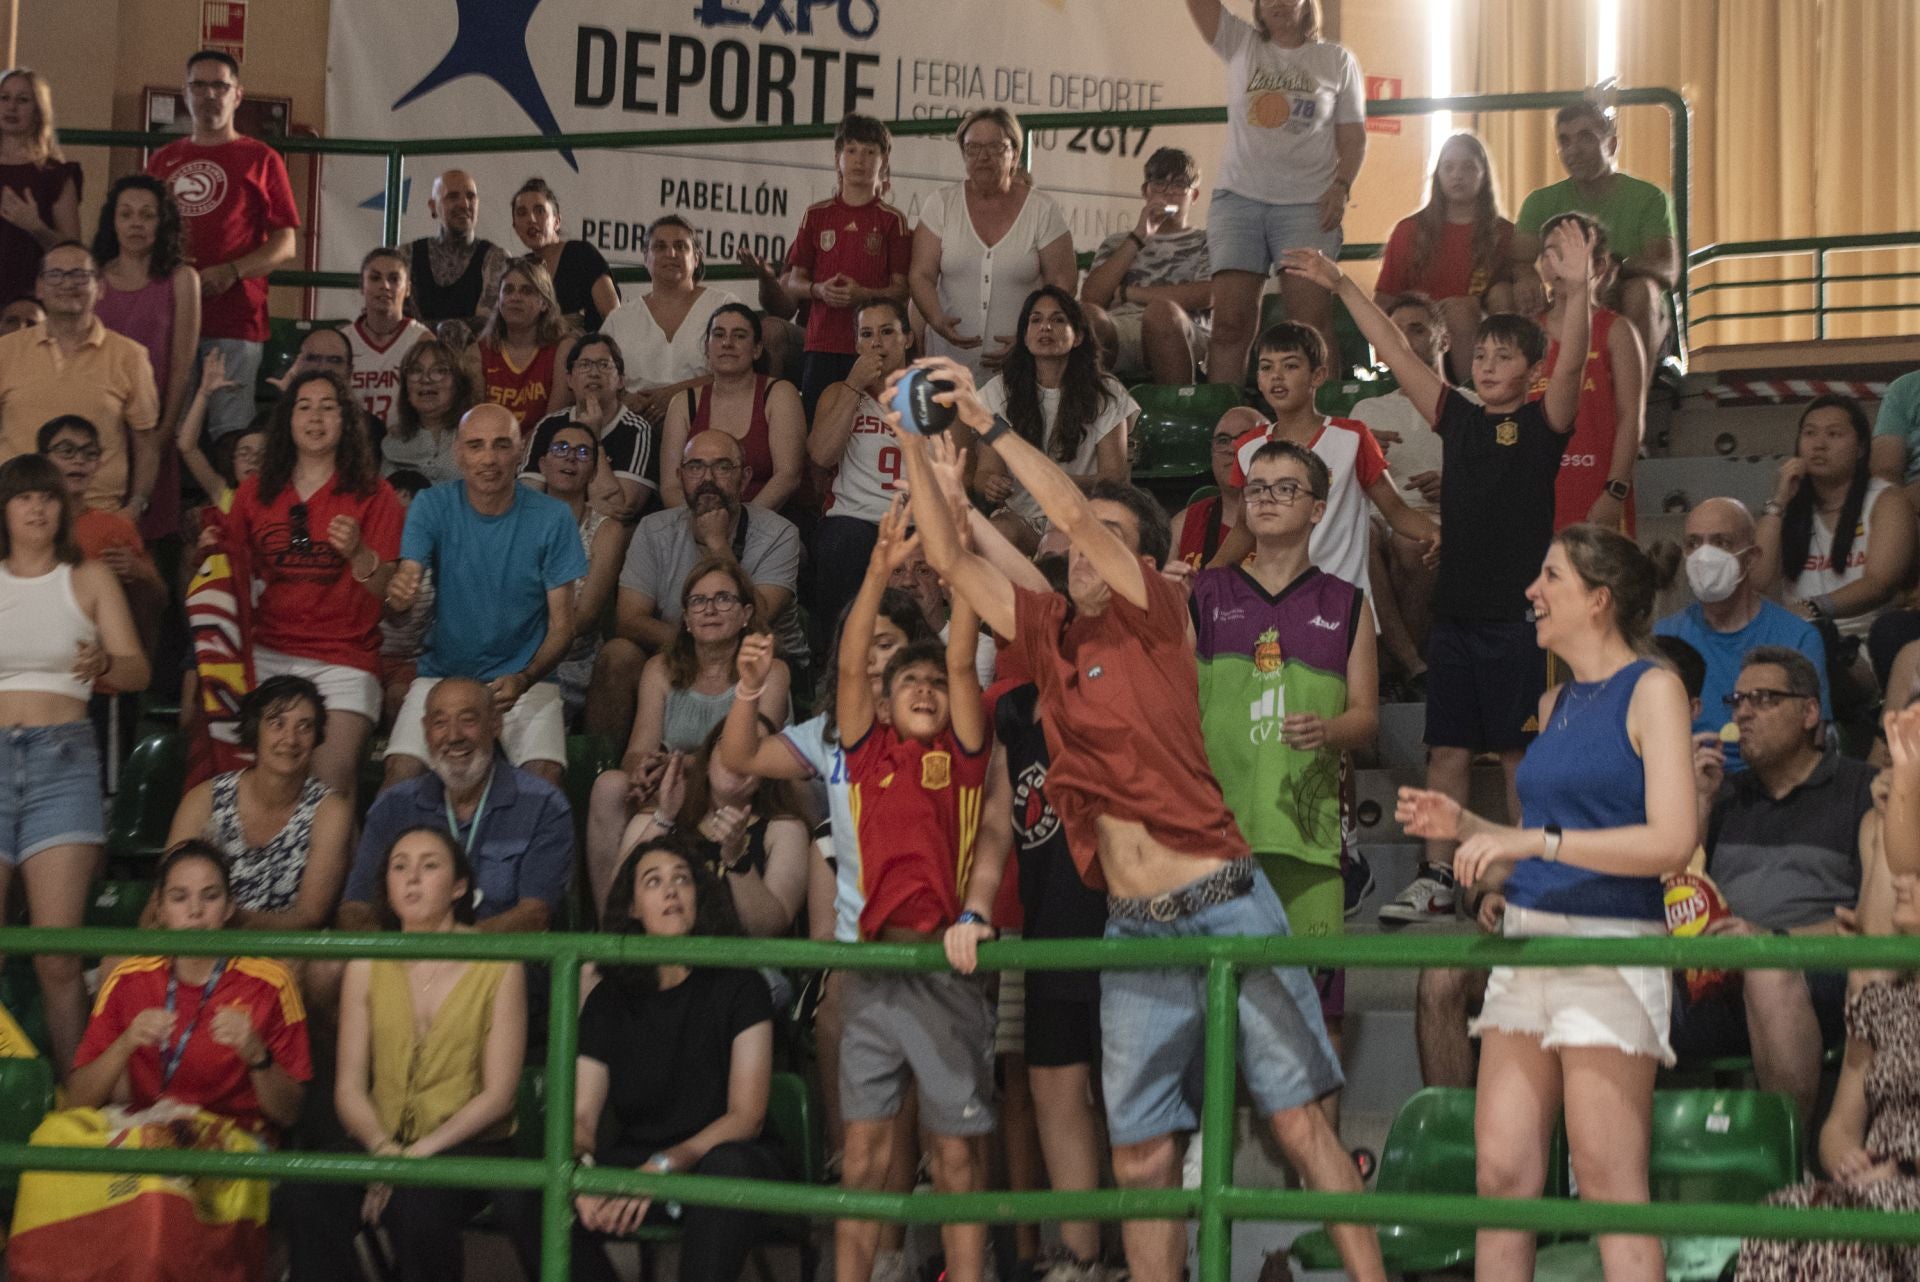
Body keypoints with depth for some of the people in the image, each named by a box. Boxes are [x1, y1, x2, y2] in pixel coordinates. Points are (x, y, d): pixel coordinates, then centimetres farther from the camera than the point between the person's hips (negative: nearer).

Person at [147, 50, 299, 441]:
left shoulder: (260, 159, 7)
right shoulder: (163, 160, 19)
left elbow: (285, 246, 3)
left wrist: (232, 272, -13)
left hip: (234, 323, -4)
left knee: (229, 434, -10)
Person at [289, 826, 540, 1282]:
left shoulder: (498, 965, 0)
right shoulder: (366, 966, 9)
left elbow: (498, 1094, -4)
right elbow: (348, 1088, 3)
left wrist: (420, 1152, -15)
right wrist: (383, 1147, -17)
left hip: (468, 1145, -3)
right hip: (382, 1145, 3)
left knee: (419, 1202, -35)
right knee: (310, 1204, -28)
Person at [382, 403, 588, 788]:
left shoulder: (552, 518, -3)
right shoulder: (432, 507, 0)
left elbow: (562, 625, -3)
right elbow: (407, 577, -13)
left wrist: (523, 679, -21)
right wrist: (398, 594, -39)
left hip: (525, 677, -1)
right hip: (442, 674, 1)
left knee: (545, 774, -27)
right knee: (403, 770, -23)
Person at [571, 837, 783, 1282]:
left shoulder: (737, 987, -1)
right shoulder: (608, 1000, 8)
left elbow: (746, 1117, -9)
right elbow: (581, 1116, 1)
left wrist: (663, 1166, -25)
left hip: (716, 1156, -3)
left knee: (730, 1166, -39)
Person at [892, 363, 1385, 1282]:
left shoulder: (1154, 618, -2)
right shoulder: (1048, 632, 13)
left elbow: (1072, 512, -14)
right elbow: (950, 559, 14)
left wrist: (987, 423, -11)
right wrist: (915, 447, 6)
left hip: (1223, 904, -5)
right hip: (1132, 928, 5)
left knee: (1299, 1119, -4)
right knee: (1140, 1154, 6)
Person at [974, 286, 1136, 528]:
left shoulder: (1106, 393, 2)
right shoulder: (1000, 390, 5)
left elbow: (1115, 476, -3)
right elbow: (986, 469, 2)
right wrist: (989, 484, -25)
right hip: (1018, 517, 2)